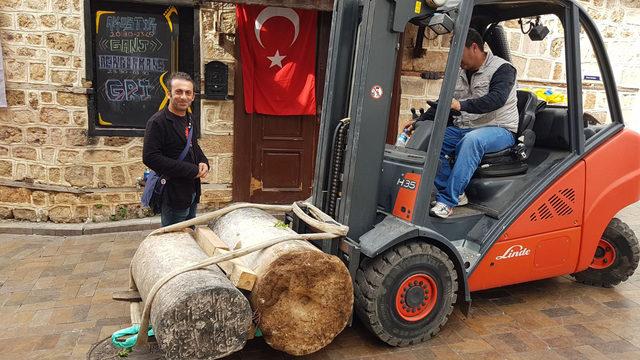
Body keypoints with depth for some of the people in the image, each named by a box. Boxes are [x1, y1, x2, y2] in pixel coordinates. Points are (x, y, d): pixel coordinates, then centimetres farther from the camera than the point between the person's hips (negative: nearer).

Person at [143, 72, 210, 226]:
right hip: (172, 195, -8)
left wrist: (203, 162, 1)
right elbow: (150, 157, -24)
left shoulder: (188, 119, 10)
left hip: (192, 194, 8)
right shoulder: (158, 122, -16)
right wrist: (191, 170, -22)